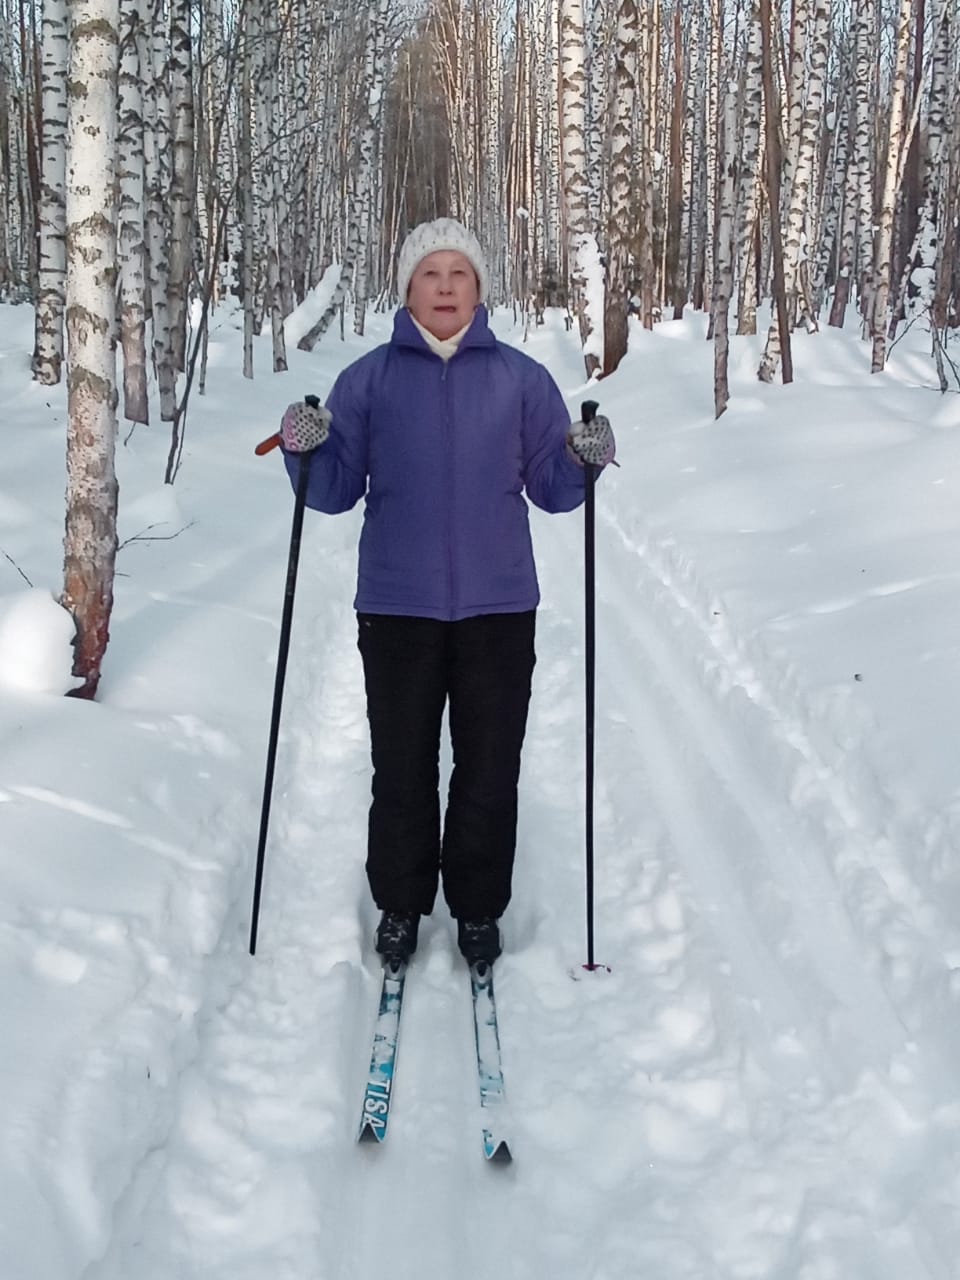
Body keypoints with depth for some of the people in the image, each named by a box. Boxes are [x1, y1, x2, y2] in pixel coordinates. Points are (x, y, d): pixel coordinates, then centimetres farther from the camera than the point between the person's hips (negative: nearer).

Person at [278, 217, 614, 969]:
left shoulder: (520, 377, 5)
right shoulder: (369, 378, 4)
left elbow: (550, 488, 5)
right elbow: (337, 492, 3)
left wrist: (584, 460, -15)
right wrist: (307, 453, -16)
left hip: (498, 606, 0)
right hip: (397, 605, 0)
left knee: (490, 767, 7)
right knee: (402, 766, 8)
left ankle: (479, 908, 23)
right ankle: (401, 905, 25)